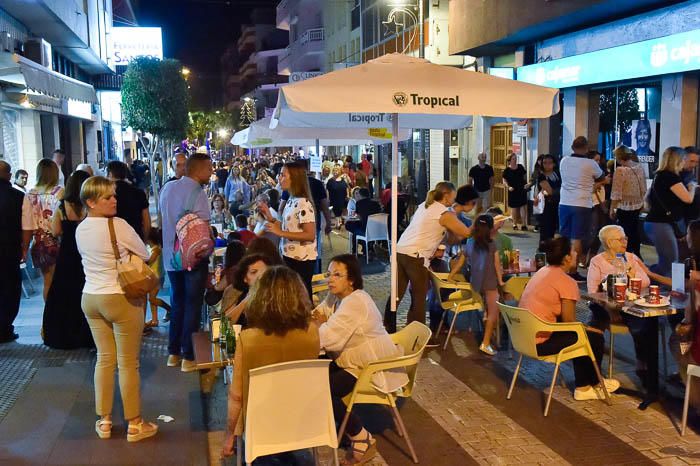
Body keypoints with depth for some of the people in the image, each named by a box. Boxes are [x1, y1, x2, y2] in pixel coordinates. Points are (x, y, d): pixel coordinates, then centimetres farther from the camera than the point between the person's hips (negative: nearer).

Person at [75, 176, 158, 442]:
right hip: (121, 299, -7)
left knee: (104, 359, 16)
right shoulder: (118, 225, -18)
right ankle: (135, 425, 14)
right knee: (128, 363, 3)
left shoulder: (80, 229, 5)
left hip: (90, 298, 7)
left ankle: (104, 421, 24)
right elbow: (144, 255, -8)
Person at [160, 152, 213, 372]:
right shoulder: (197, 193, -17)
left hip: (171, 256, 7)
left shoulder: (167, 188, 5)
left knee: (177, 303, 18)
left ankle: (173, 352, 25)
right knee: (192, 306, 4)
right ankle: (189, 356, 9)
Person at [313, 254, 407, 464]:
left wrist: (320, 324, -13)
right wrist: (320, 321, -17)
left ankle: (362, 438, -5)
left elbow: (330, 339, -31)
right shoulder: (336, 296, 8)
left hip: (373, 367, -10)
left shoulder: (355, 302, -25)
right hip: (352, 361, 10)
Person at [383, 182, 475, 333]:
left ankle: (388, 329, 20)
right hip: (415, 256, -7)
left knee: (397, 294, 13)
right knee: (419, 297, 5)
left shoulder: (424, 206, 17)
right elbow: (466, 232, -3)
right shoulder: (445, 214, -5)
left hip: (400, 251, 7)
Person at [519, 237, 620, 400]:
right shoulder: (567, 282, -17)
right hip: (540, 342, -9)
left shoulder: (542, 271, 10)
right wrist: (590, 329, 4)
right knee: (595, 337, 7)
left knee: (581, 334, 23)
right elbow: (569, 321, -16)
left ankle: (583, 387, 29)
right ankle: (593, 383, 30)